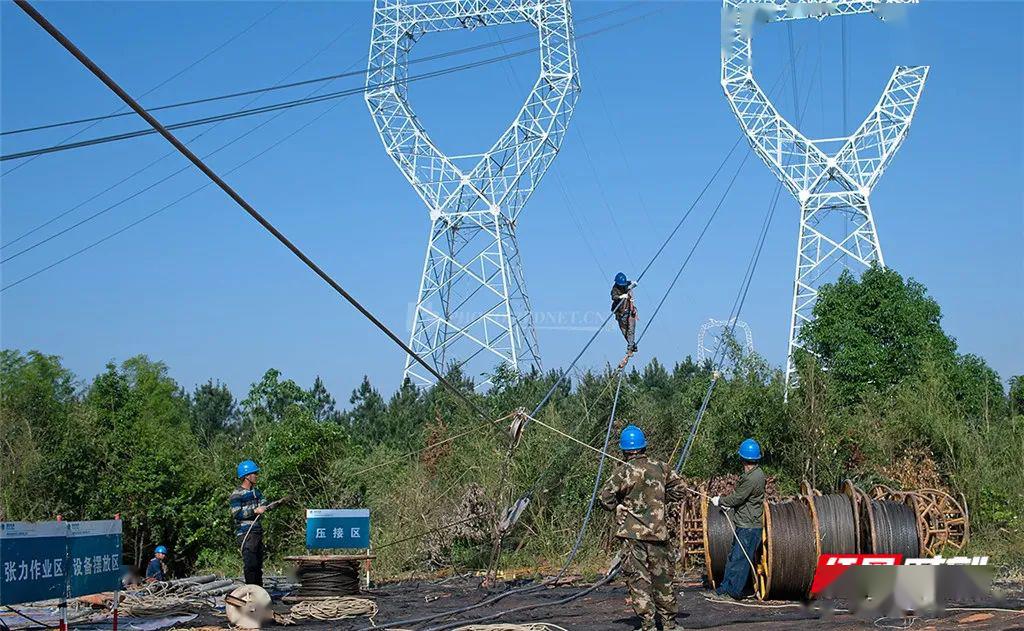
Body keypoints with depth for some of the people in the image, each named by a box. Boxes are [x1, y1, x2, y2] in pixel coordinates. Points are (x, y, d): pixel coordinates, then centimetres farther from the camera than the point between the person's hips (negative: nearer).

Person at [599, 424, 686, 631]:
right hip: (659, 531, 4)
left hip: (633, 533, -4)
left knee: (638, 579, 1)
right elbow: (680, 489, 13)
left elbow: (605, 499, -10)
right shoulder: (660, 468, 2)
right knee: (662, 577, 13)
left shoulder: (624, 472, -9)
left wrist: (620, 506, 6)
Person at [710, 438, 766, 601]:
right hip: (744, 524, 10)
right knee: (733, 557, 13)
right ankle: (725, 588, 19)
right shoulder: (756, 473, 10)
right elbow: (739, 495, 18)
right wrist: (726, 503, 10)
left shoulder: (752, 478, -22)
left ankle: (733, 591, 5)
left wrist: (720, 501, -1)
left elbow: (737, 498, -16)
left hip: (749, 527, -10)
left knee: (739, 558, -2)